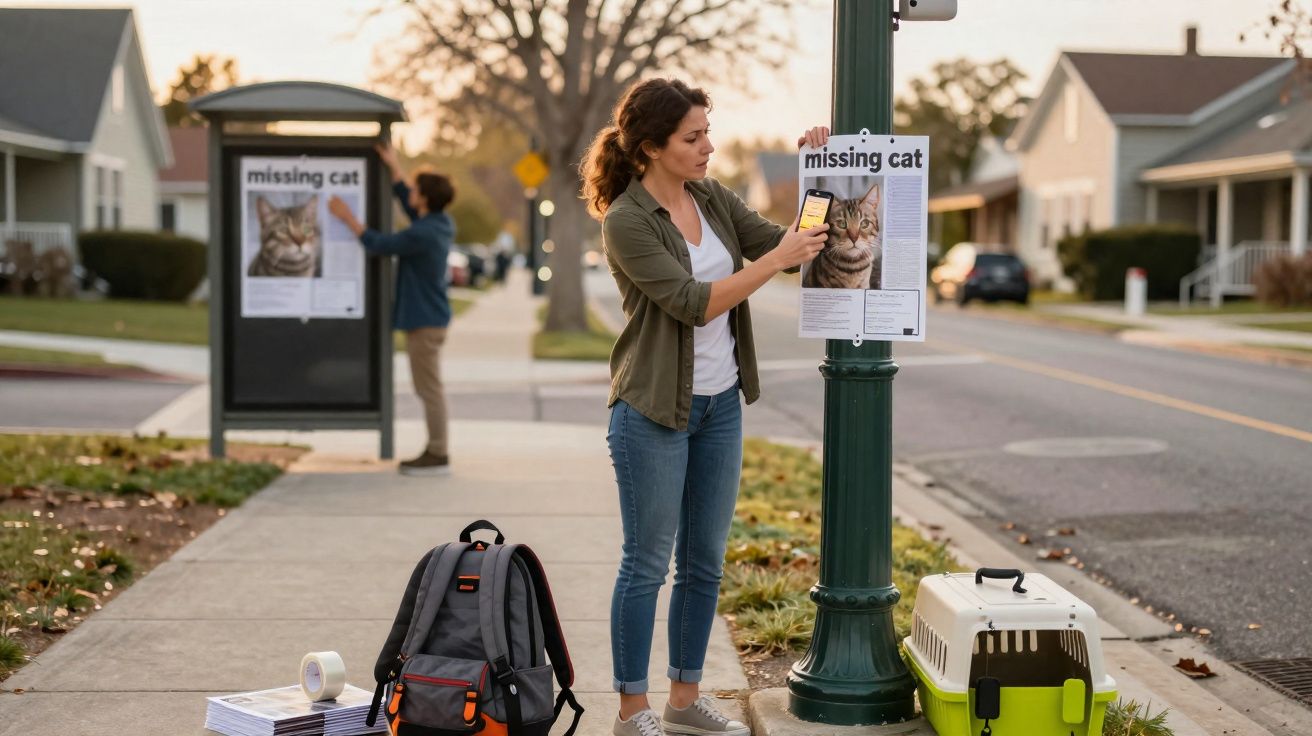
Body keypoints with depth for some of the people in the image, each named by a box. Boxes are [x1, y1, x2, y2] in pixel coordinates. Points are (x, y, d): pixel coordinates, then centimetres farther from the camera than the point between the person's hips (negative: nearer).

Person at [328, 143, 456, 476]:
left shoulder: (422, 235, -21)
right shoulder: (440, 224, 6)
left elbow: (378, 244, -12)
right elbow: (410, 207, 23)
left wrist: (349, 218, -1)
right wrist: (393, 166, 25)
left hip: (424, 322, -10)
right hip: (429, 318, 10)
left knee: (430, 389, -5)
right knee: (428, 389, 15)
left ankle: (438, 456, -1)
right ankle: (434, 451, 20)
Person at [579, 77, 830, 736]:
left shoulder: (713, 199, 6)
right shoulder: (626, 222, -15)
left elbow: (789, 245, 9)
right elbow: (694, 303, -22)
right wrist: (775, 260, -23)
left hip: (721, 404, 7)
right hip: (654, 411, -7)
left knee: (705, 561, 13)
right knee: (648, 563, 1)